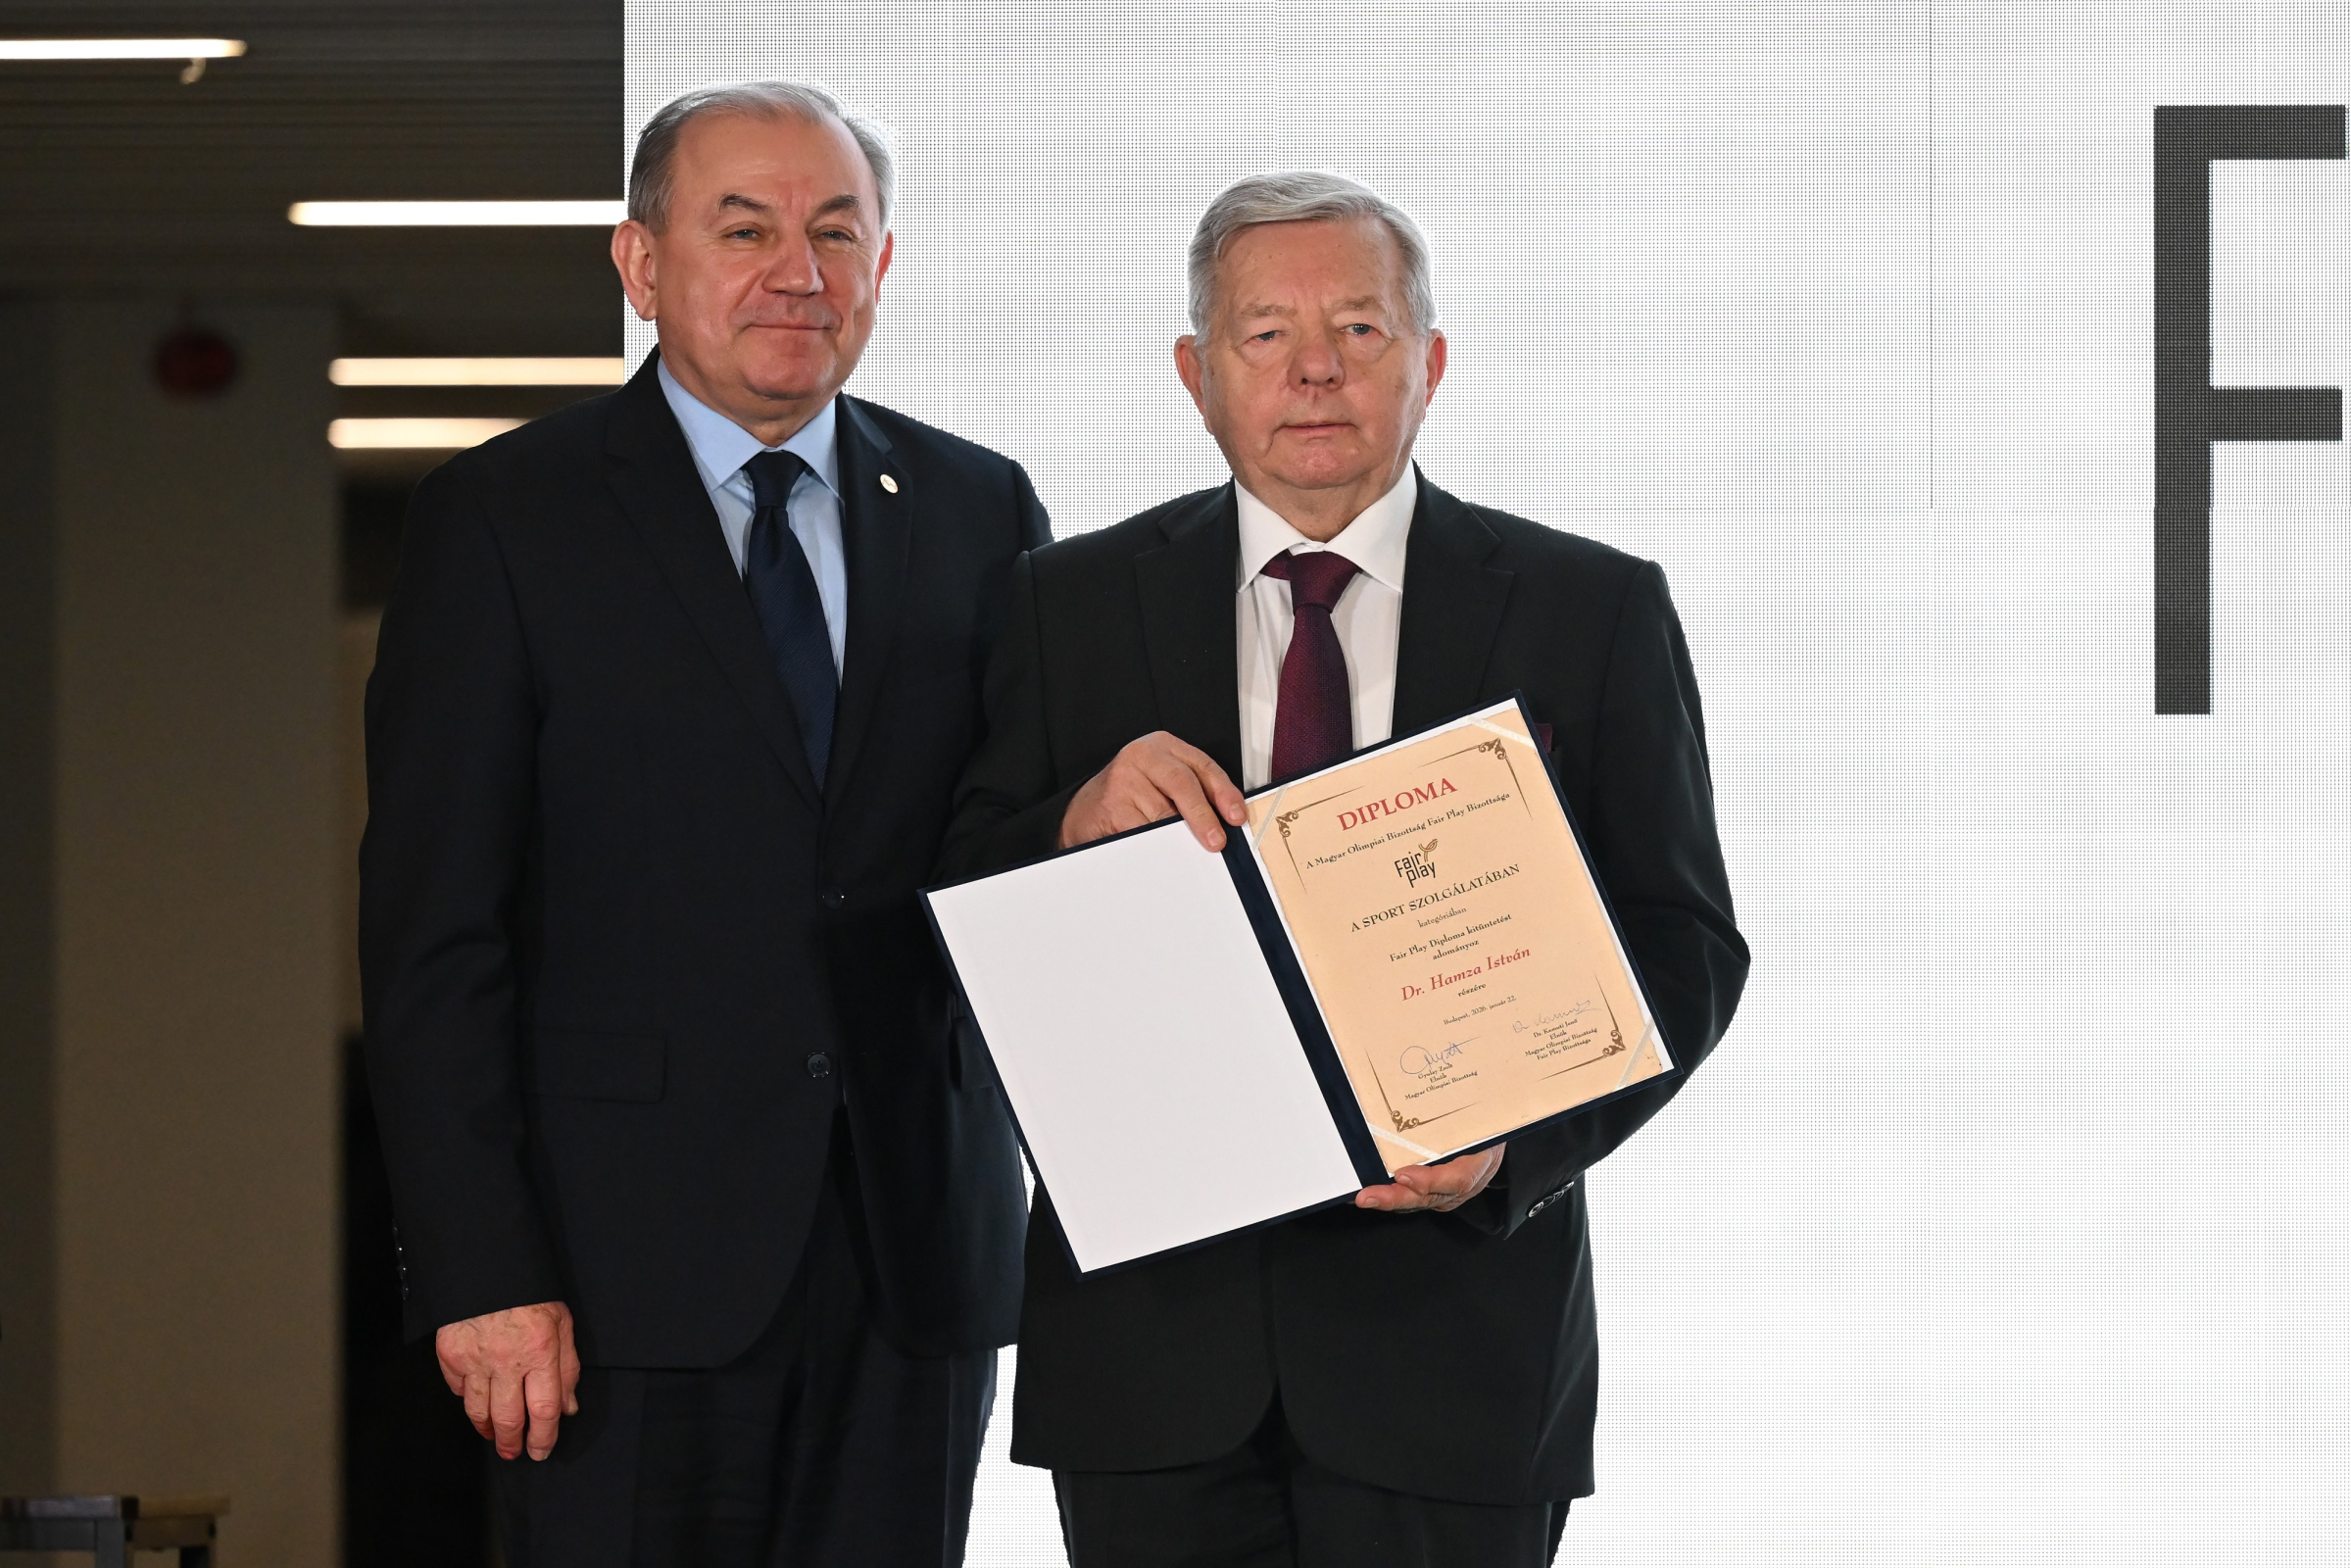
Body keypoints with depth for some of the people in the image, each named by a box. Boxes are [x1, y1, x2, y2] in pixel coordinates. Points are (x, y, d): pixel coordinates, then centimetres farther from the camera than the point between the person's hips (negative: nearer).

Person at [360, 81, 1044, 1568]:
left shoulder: (982, 514, 11)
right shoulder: (503, 521, 0)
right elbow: (432, 929, -4)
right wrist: (482, 1271, -12)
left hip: (917, 1252, 3)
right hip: (629, 1262, -3)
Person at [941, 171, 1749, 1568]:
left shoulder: (1593, 612, 4)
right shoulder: (1074, 604, 7)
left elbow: (1682, 945, 0)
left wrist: (1515, 1142, -15)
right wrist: (1080, 825, -17)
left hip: (1451, 1305, -1)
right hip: (1153, 1330, 1)